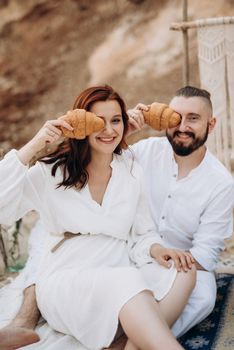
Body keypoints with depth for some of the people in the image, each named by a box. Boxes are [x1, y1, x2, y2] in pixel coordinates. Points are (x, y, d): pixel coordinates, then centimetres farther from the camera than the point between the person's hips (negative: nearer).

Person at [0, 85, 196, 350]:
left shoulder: (132, 172, 10)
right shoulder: (52, 173, -1)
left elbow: (143, 234, 14)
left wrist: (155, 249, -9)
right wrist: (32, 147, -19)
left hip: (119, 276, 5)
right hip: (64, 281, -4)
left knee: (182, 272, -22)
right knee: (129, 282, -35)